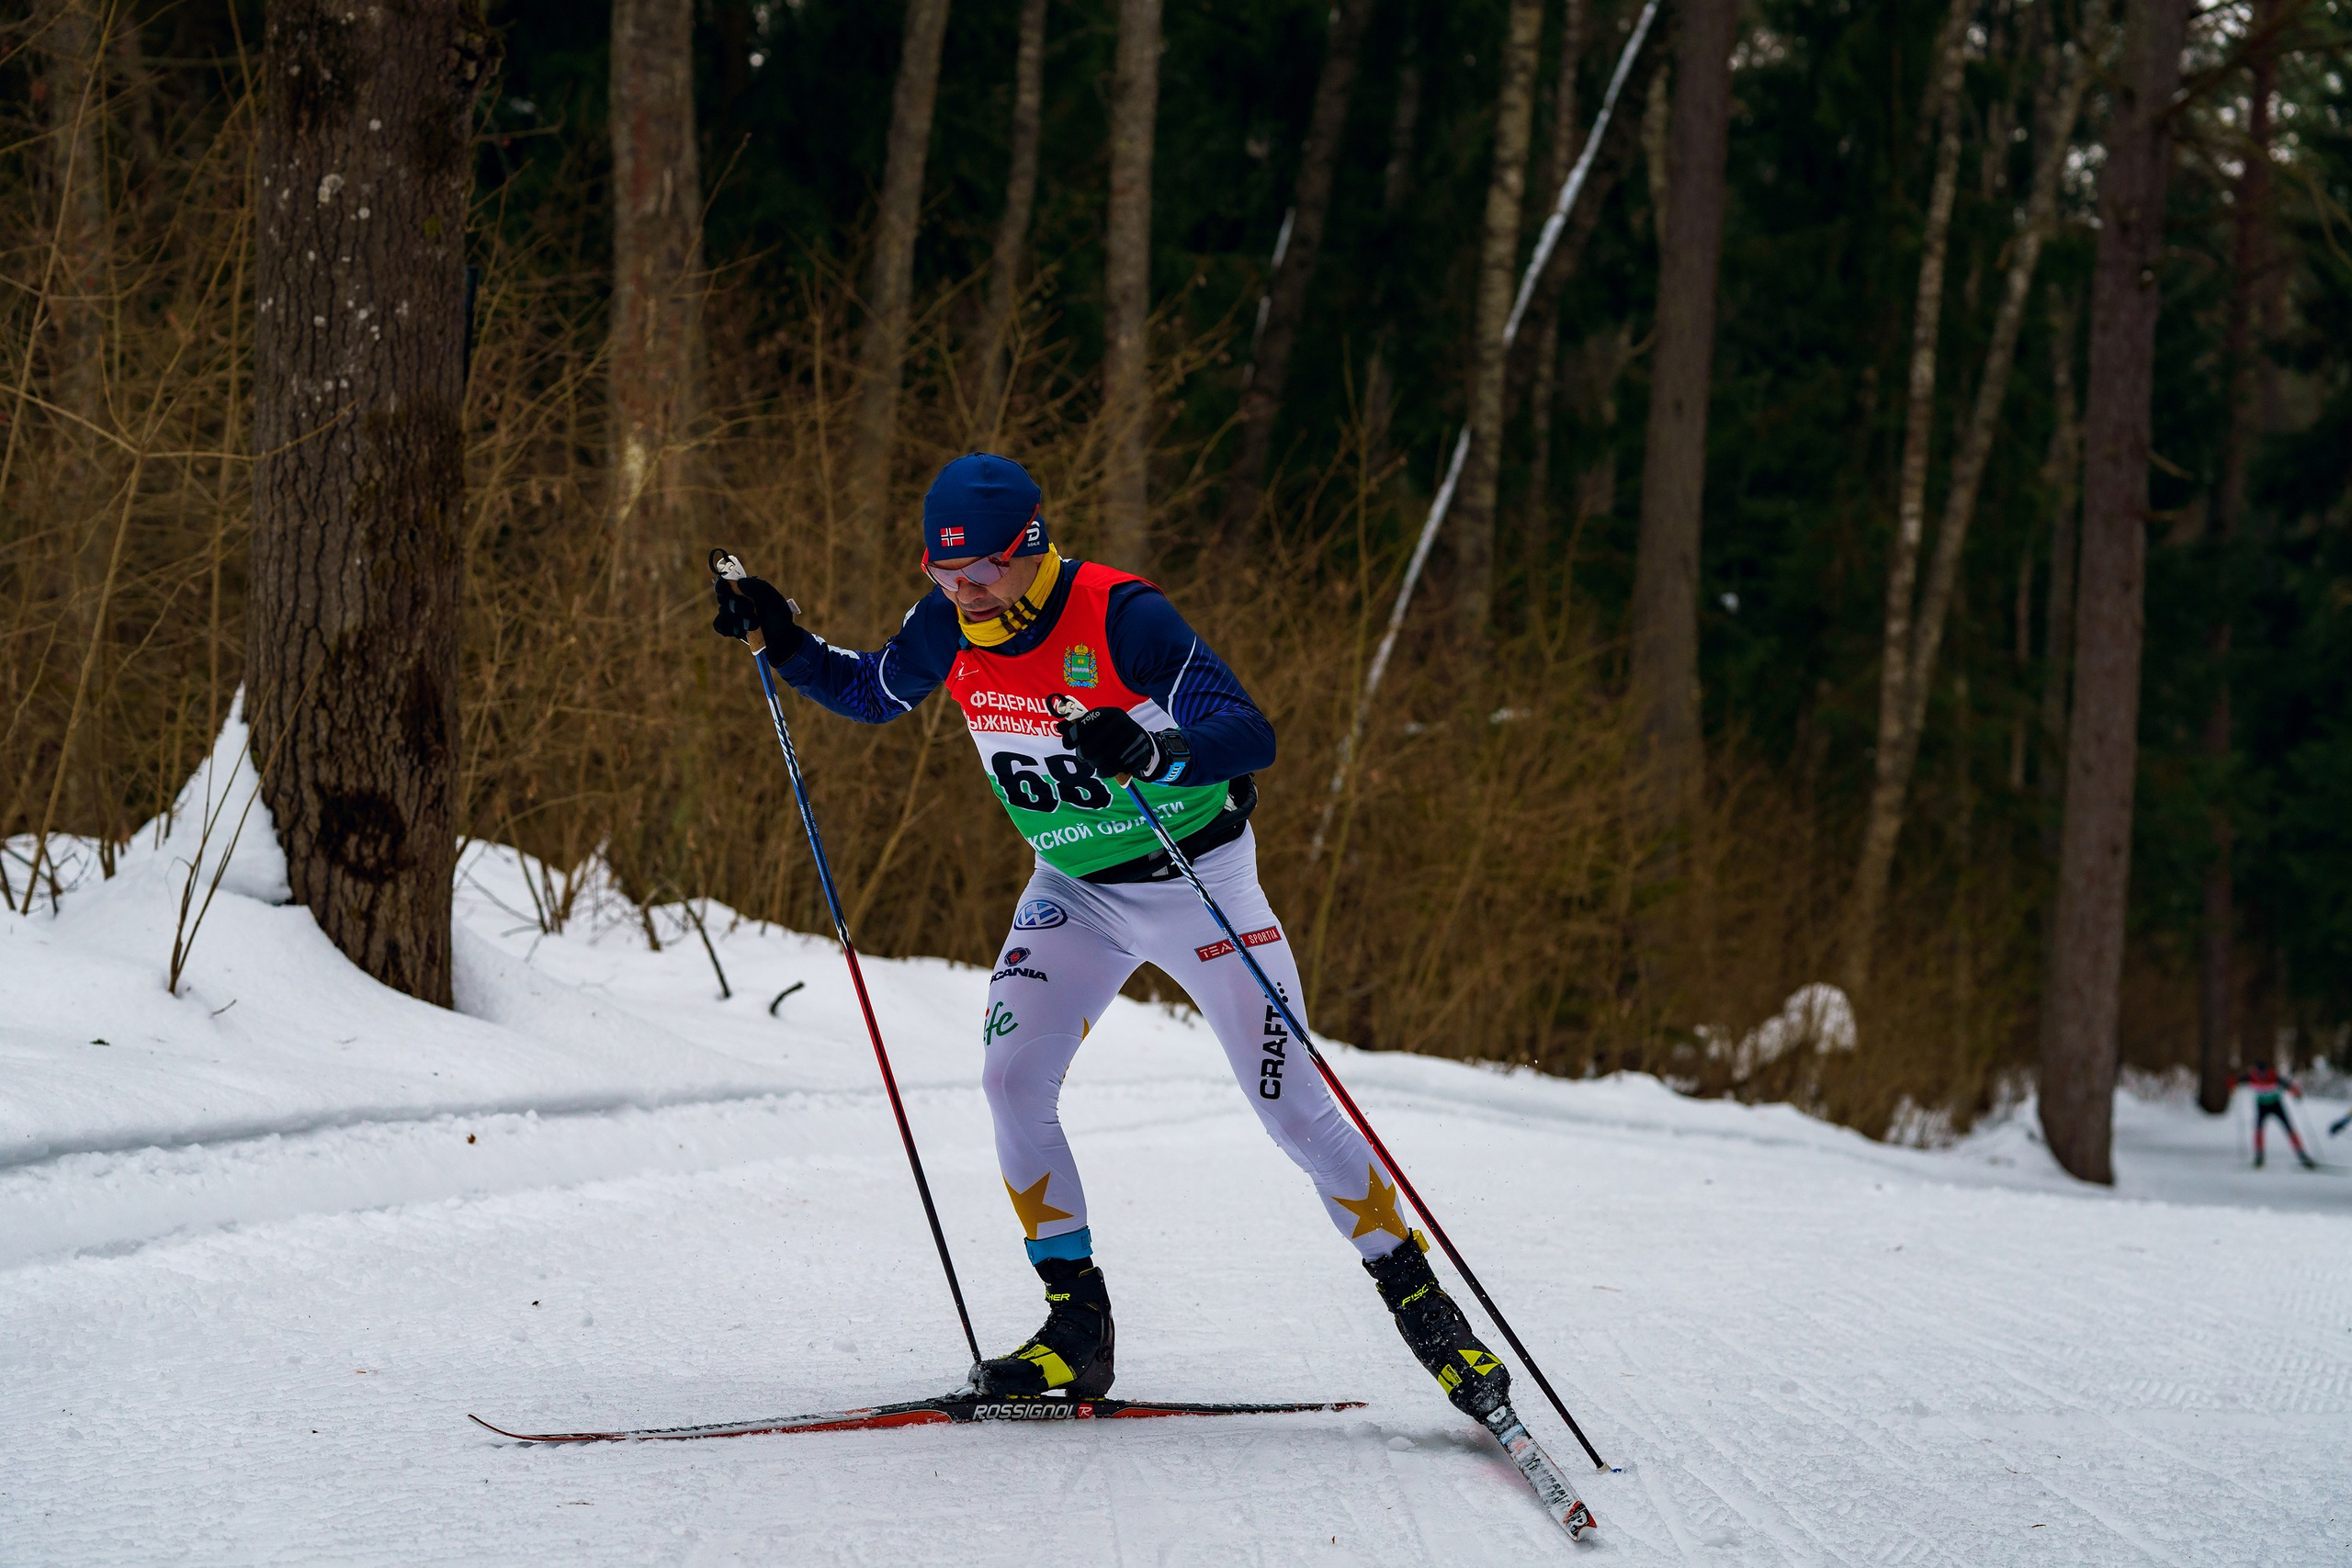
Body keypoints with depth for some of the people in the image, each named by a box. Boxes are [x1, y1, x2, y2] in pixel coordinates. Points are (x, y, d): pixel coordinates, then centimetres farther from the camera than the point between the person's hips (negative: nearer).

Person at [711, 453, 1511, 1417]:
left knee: (1290, 1106, -6)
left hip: (1198, 884, -5)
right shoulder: (948, 629, -10)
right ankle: (1077, 1324, -3)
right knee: (1012, 1078, -13)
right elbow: (870, 694, 10)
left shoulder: (1121, 617, -28)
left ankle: (1415, 1295, 11)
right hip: (1075, 889, 5)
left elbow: (1251, 736, -33)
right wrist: (782, 640, -6)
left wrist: (1153, 751, -52)